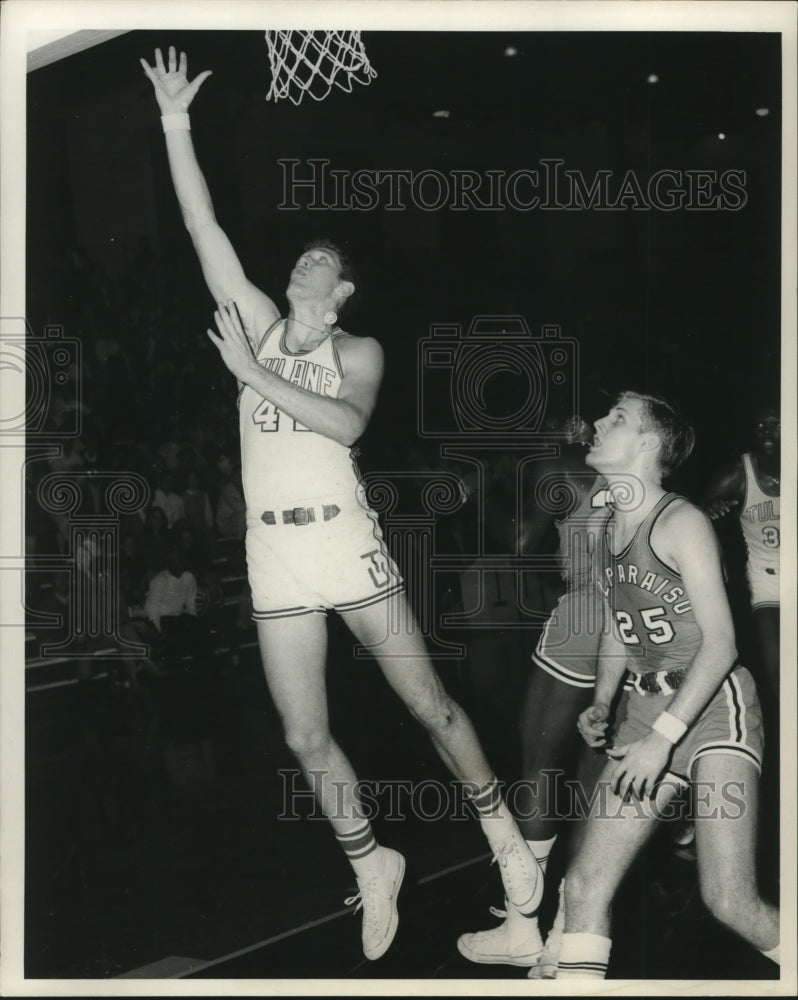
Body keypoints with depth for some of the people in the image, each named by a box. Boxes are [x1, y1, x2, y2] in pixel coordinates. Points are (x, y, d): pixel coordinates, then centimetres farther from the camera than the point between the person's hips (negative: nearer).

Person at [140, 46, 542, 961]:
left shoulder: (359, 350, 3)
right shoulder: (259, 326, 12)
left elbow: (346, 422, -18)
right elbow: (205, 232, 5)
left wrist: (253, 374, -17)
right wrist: (175, 125, 1)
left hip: (345, 543, -3)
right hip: (273, 555, 3)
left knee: (428, 702, 2)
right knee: (305, 738, 5)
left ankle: (503, 832, 20)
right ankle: (372, 866, 22)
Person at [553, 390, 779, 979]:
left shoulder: (680, 522, -10)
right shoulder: (609, 527, 14)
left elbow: (720, 642, -15)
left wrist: (662, 737, -20)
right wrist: (602, 704, 7)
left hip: (714, 704, -7)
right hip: (648, 710, 7)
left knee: (730, 901, -14)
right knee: (586, 884, -3)